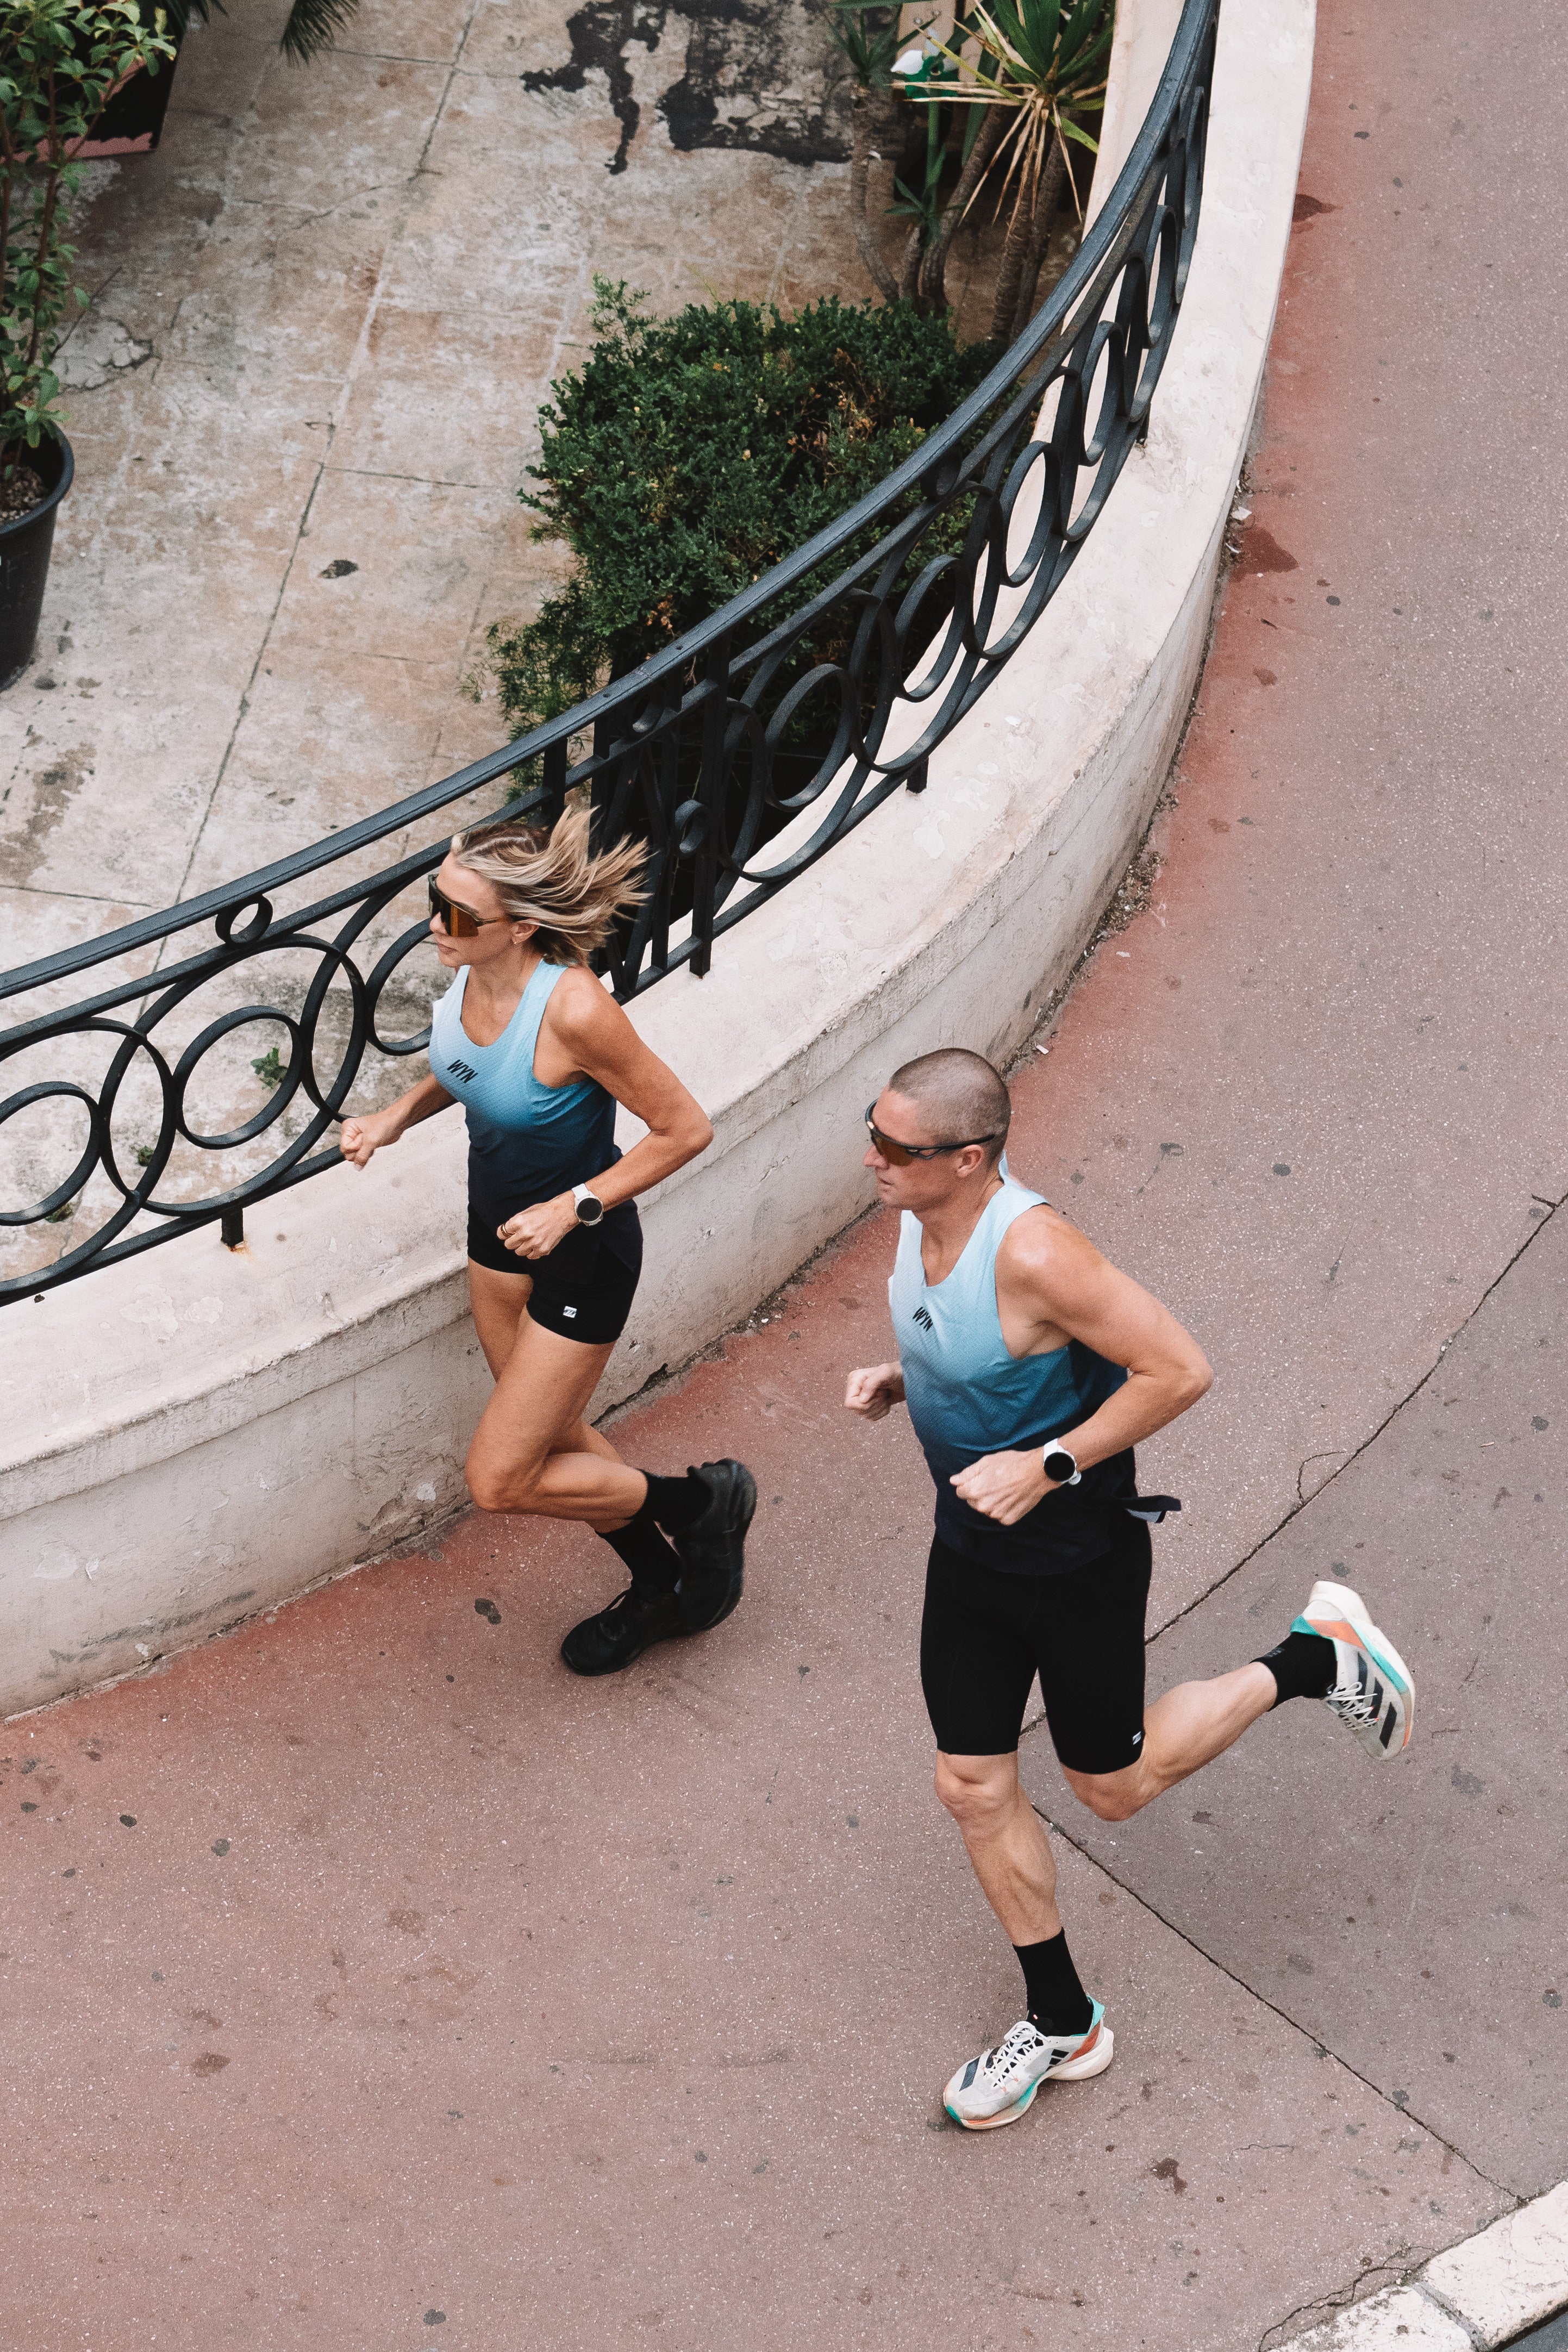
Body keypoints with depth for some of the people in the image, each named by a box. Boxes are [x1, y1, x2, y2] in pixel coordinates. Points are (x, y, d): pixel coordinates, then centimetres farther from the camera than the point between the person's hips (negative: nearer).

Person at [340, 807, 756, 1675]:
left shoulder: (573, 1009, -34)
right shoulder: (470, 971, -13)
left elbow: (684, 1129, -24)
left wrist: (575, 1206, -25)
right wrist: (401, 1113, -4)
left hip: (581, 1246, -8)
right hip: (499, 1225, 8)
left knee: (501, 1481, 1)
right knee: (553, 1439, 23)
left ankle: (704, 1501, 22)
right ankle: (661, 1587, 46)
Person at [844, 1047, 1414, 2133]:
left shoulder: (1032, 1249, -32)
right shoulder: (924, 1216, -6)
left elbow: (1179, 1368, -29)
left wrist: (1051, 1465, -28)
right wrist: (897, 1381, -3)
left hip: (1076, 1553, -8)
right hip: (971, 1546, 8)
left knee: (1114, 1786, 11)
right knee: (974, 1787, 10)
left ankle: (1316, 1660, 29)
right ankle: (1063, 2024, 28)